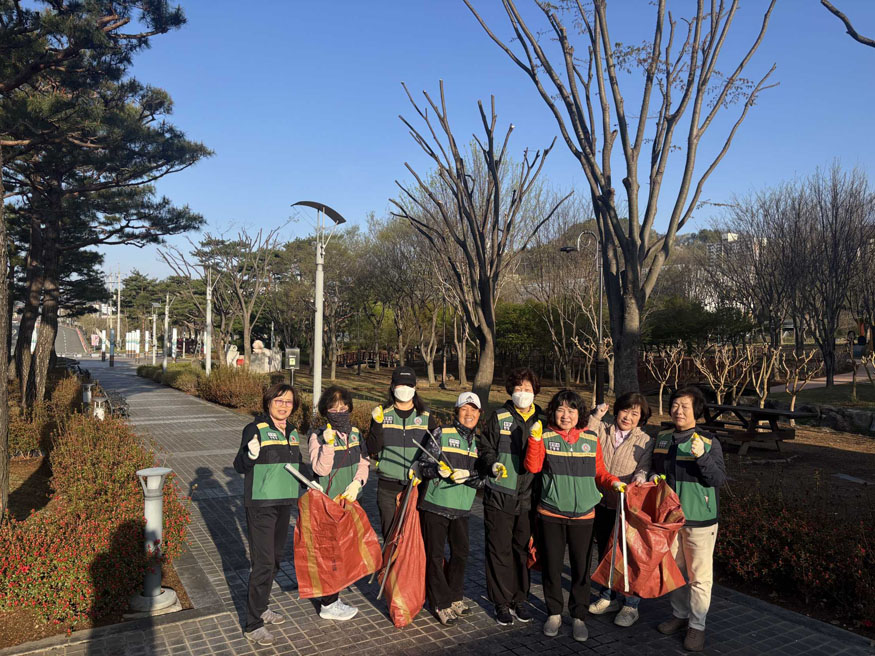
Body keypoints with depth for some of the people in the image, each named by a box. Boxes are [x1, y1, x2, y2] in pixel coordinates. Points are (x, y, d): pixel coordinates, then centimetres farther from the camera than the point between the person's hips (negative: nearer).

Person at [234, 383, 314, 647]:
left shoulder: (292, 431, 8)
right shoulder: (256, 428, -13)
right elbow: (239, 466, -15)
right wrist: (250, 455, -35)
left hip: (284, 503, 7)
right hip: (260, 504, -7)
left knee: (275, 558, 17)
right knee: (263, 562, -7)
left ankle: (261, 607, 35)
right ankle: (253, 624, 5)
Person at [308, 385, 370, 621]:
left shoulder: (354, 433, 4)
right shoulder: (318, 437, -15)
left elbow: (363, 463, 6)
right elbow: (321, 469, -22)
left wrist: (356, 483, -10)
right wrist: (328, 444, -33)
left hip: (350, 500, 7)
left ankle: (333, 596, 36)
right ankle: (329, 605, 15)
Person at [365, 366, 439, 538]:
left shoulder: (426, 417, 6)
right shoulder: (382, 414, 4)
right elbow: (372, 449, -3)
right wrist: (377, 424, -17)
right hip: (388, 487, 0)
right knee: (390, 535, 4)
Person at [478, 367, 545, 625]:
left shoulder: (542, 420, 5)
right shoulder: (499, 418, 0)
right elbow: (486, 449, 4)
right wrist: (493, 465, -14)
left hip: (528, 496, 2)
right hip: (500, 495, -2)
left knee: (523, 548, 12)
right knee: (500, 549, 5)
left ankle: (520, 599, 28)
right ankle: (501, 601, 18)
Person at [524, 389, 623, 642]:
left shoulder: (591, 439, 2)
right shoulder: (545, 437, -4)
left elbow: (599, 473, 9)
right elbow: (533, 467, -14)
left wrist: (613, 482, -10)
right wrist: (535, 439, -23)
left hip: (583, 515, 1)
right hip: (551, 514, -1)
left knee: (581, 567, 9)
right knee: (551, 565, 11)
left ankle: (579, 616, 28)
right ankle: (554, 613, 31)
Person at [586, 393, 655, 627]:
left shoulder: (646, 441, -2)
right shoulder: (602, 431, 2)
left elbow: (645, 468, -8)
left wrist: (641, 475, -30)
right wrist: (595, 417, -15)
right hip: (601, 504, 3)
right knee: (604, 551, 17)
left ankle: (630, 606, 22)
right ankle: (608, 597, 36)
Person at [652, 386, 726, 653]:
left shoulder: (708, 443, -12)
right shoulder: (662, 439, 4)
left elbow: (719, 479, -17)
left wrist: (702, 457, -31)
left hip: (699, 519, -5)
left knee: (699, 574, 3)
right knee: (675, 569, 18)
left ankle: (697, 625, 18)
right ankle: (680, 614, 35)